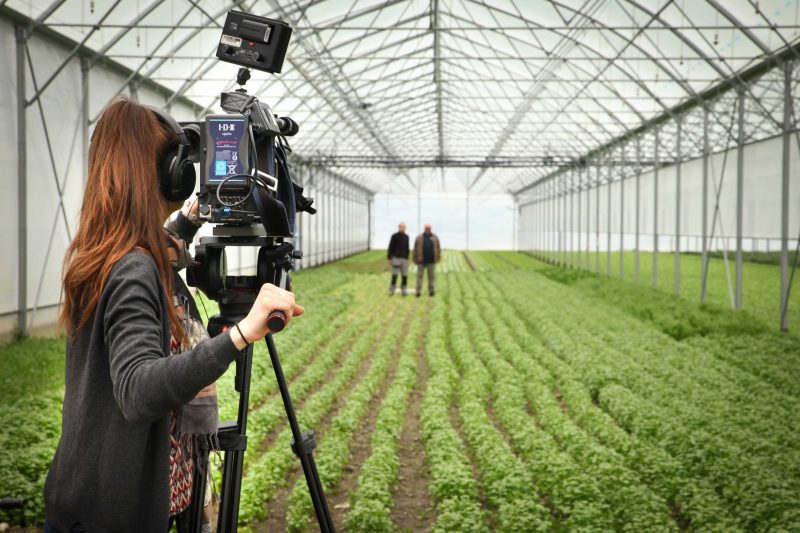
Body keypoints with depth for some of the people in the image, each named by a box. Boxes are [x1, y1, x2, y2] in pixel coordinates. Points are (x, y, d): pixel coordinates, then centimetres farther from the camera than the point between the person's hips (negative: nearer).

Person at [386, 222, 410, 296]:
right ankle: (392, 289, 3)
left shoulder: (406, 237, 13)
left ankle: (403, 290, 9)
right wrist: (389, 258, -7)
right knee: (394, 275, -5)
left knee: (405, 275, 2)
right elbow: (390, 248, -3)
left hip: (404, 258, 4)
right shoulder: (394, 236, -1)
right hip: (396, 258, -4)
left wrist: (407, 258, 17)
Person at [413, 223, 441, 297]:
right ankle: (418, 291, -1)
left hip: (431, 261, 1)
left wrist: (438, 257, 2)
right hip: (421, 261, -1)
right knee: (419, 276, -2)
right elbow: (415, 249, 3)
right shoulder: (419, 237, 3)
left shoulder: (435, 238, 7)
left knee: (431, 276, 4)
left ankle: (431, 291, 10)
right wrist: (415, 259, 0)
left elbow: (438, 248, 9)